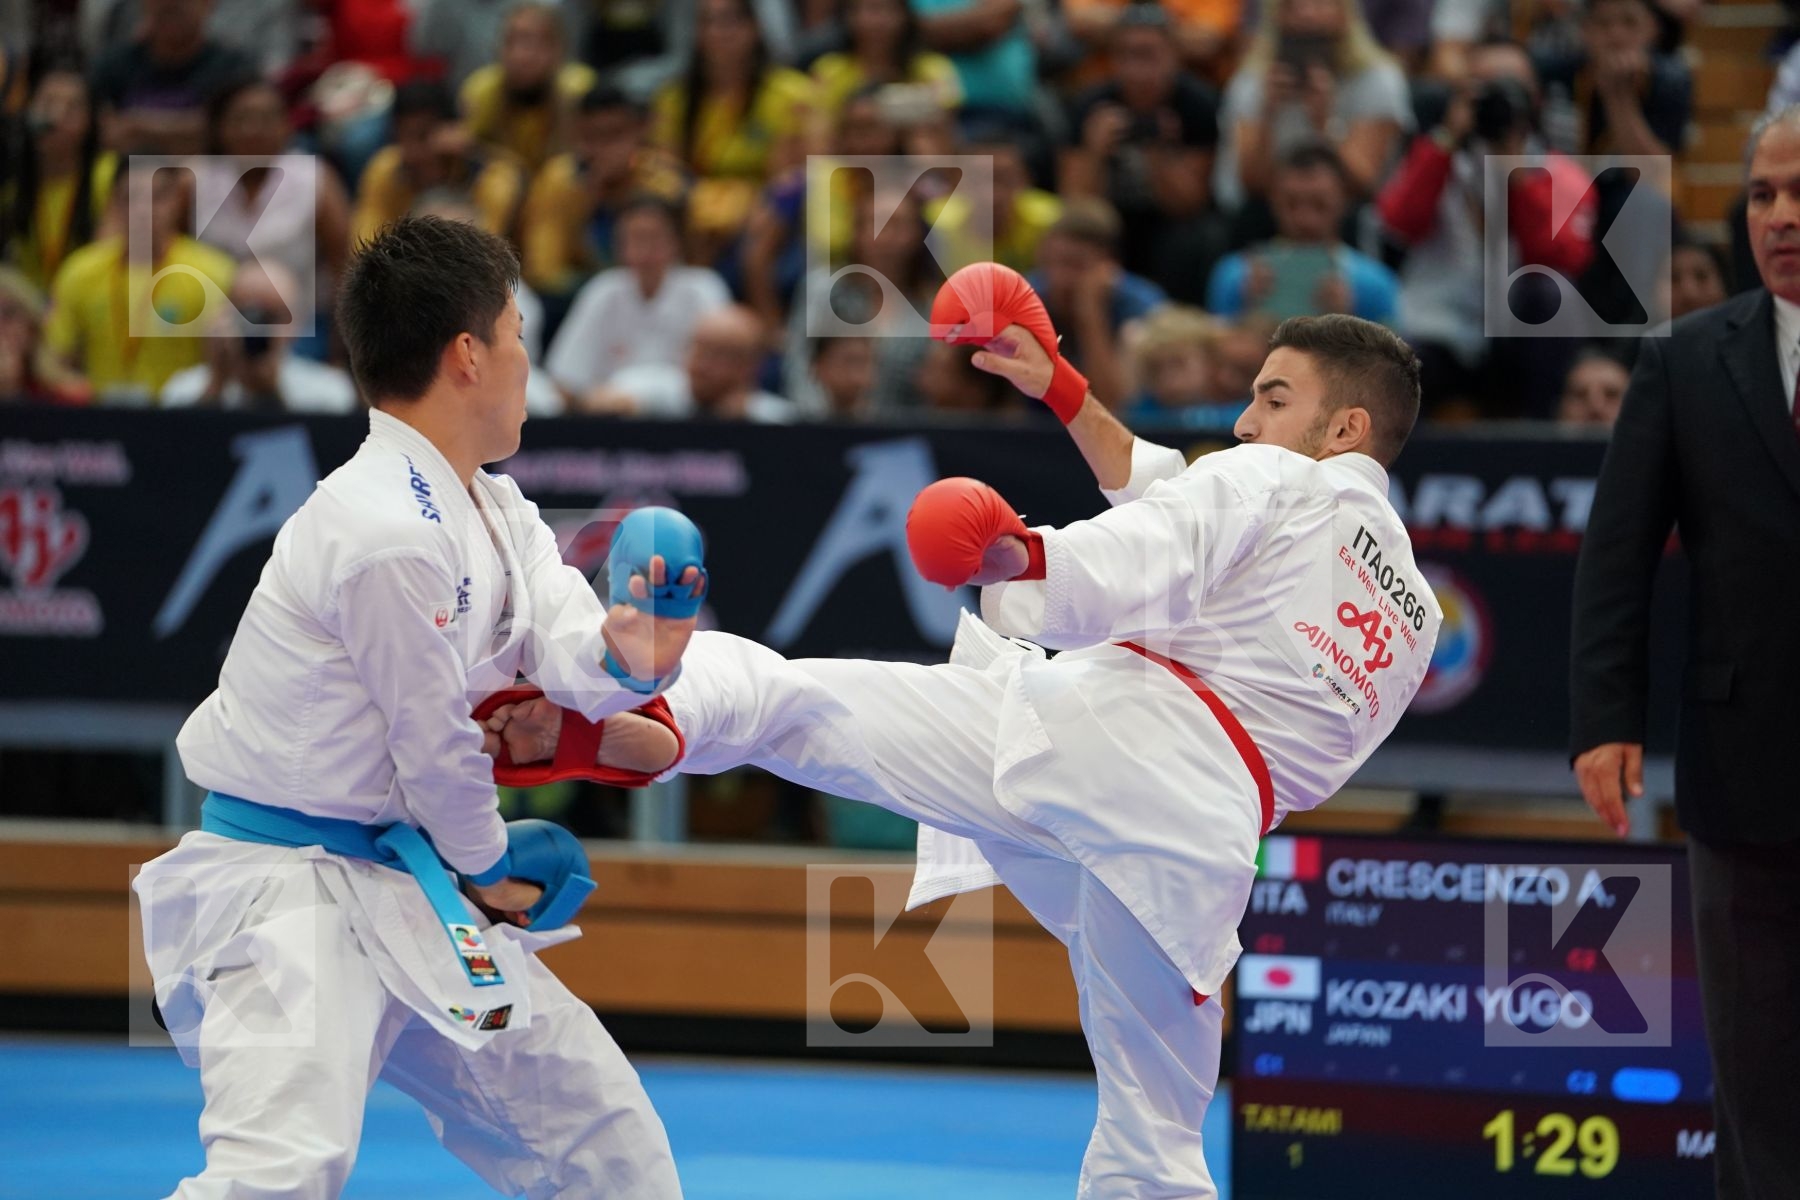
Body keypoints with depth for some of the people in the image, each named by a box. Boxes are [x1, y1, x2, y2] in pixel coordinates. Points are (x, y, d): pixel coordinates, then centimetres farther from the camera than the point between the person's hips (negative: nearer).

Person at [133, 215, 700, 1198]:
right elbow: (432, 739, -15)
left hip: (403, 895, 10)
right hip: (286, 896, -10)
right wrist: (488, 866, 1)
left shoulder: (493, 510, 10)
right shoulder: (390, 534, -23)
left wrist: (626, 655, -26)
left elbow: (562, 638, -3)